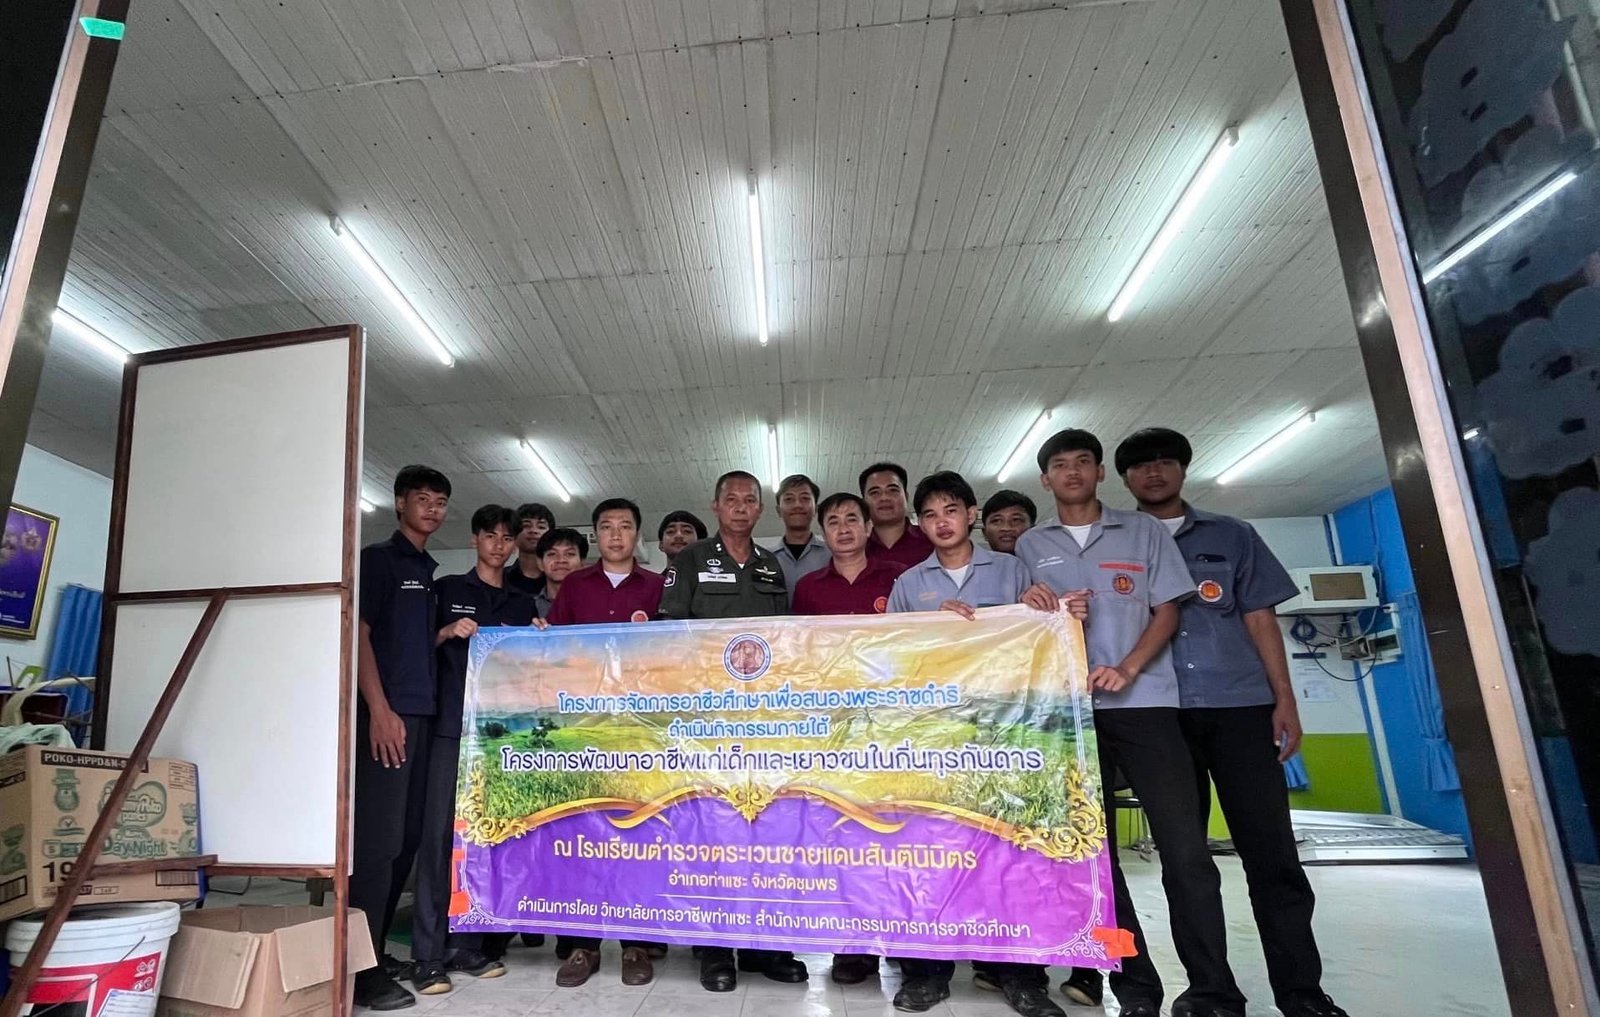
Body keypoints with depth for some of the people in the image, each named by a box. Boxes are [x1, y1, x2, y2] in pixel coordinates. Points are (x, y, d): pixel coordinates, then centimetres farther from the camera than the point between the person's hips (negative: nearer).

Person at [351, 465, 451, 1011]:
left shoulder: (431, 572, 20)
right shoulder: (377, 559, 0)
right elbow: (358, 634, -10)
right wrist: (380, 710, -16)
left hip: (424, 715, 7)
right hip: (386, 714, -7)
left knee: (407, 838, 11)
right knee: (377, 839, -7)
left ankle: (375, 950, 22)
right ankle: (361, 971, 1)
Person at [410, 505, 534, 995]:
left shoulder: (522, 604, 16)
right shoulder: (447, 589, 8)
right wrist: (447, 633, -11)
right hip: (451, 727, -3)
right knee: (439, 835, -4)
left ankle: (466, 945, 16)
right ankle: (428, 954, 4)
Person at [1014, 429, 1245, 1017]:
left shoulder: (1144, 531, 10)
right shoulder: (1030, 545, 13)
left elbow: (1167, 612, 5)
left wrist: (1127, 669, -10)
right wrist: (1028, 604, -11)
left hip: (1144, 702, -1)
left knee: (1185, 849, -3)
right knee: (1093, 851, 5)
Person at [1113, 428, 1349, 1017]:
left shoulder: (1231, 536, 13)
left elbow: (1259, 618, 8)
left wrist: (1284, 698, 1)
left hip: (1240, 705, 0)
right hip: (1159, 712, 0)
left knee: (1271, 849, 0)